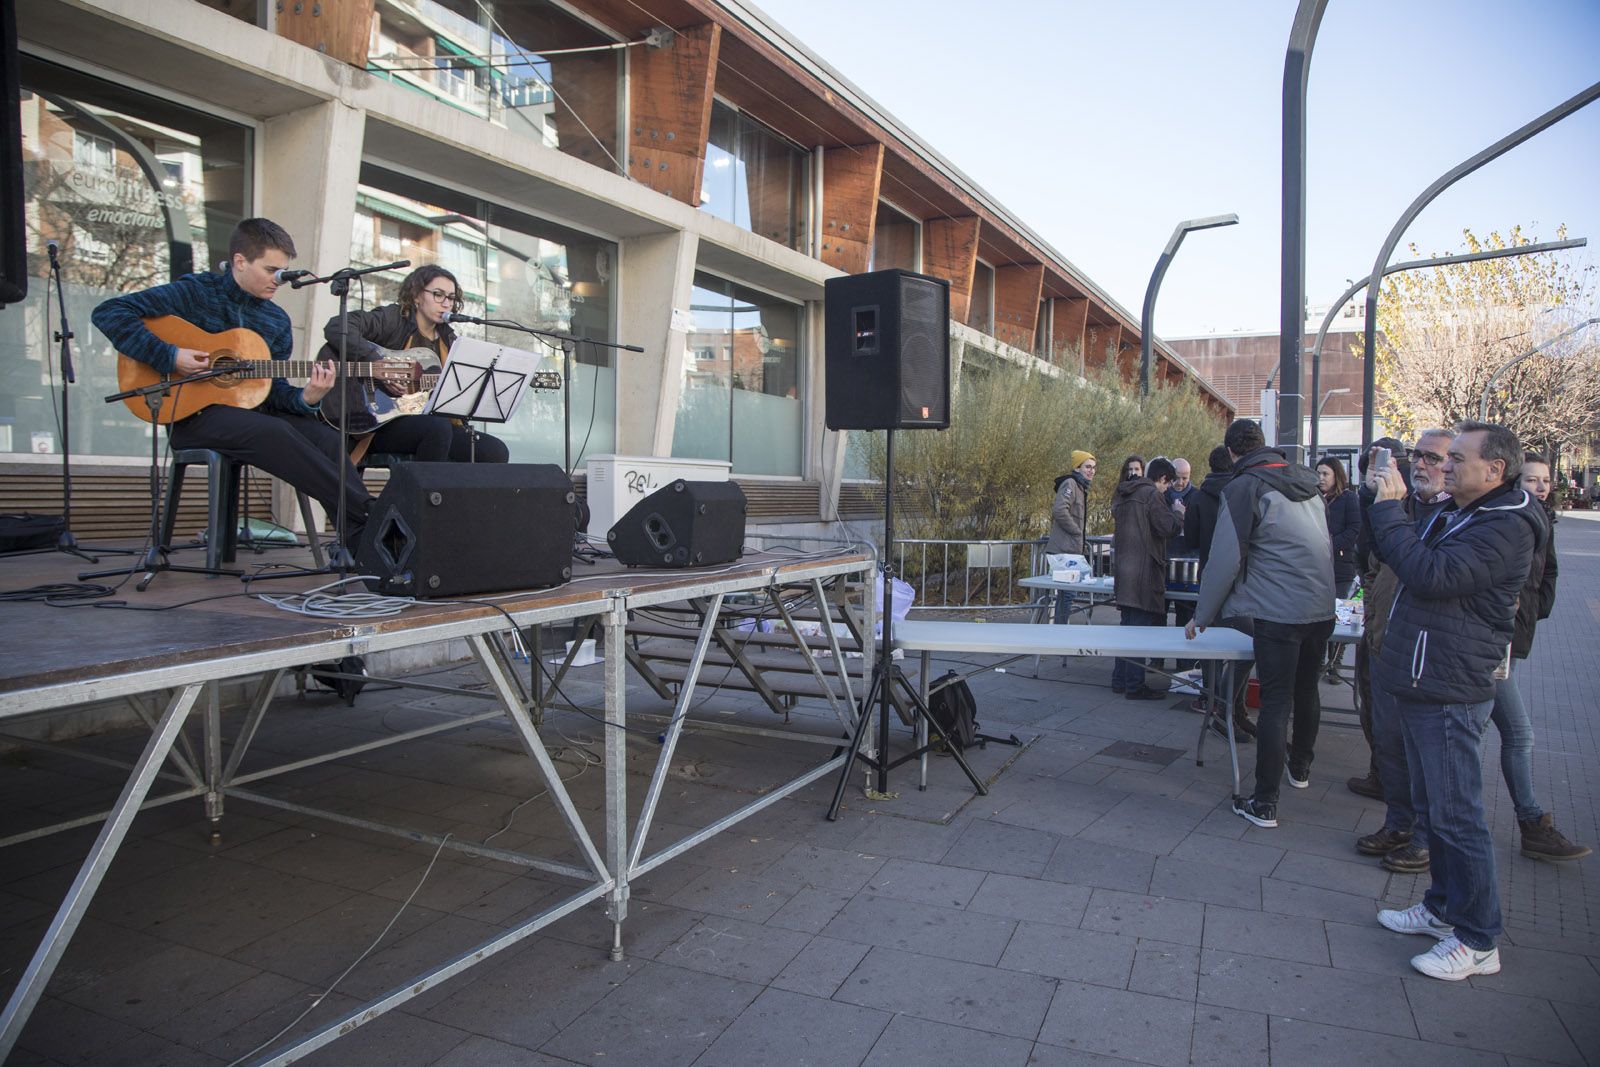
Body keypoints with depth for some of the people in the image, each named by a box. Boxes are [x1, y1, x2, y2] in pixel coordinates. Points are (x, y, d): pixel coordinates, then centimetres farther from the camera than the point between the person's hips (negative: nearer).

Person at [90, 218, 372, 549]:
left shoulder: (277, 321, 12)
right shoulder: (194, 292, -2)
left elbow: (273, 389, 9)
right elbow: (107, 313, -8)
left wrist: (306, 398, -13)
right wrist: (169, 357, -19)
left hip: (251, 409, 5)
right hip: (193, 413, -5)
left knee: (326, 437, -23)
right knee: (275, 432, -34)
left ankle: (361, 541, -30)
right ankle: (367, 515, -35)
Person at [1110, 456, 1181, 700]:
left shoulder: (1122, 496, 16)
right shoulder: (1151, 494, -10)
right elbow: (1168, 528, -15)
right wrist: (1177, 514, 3)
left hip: (1124, 568, 9)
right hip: (1143, 572, -9)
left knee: (1128, 624, 16)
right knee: (1141, 626, -4)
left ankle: (1120, 679, 21)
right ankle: (1135, 686, -1)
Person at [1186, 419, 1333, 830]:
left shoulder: (1244, 487, -10)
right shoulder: (1306, 481, 13)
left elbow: (1225, 559, -12)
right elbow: (1327, 545, 21)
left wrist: (1202, 616, -4)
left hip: (1278, 611, -7)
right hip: (1322, 607, 7)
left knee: (1275, 702, -4)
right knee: (1307, 688, 22)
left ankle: (1265, 803, 0)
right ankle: (1301, 768, 41)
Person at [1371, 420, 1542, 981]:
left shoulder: (1506, 527, -17)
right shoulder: (1452, 513, 14)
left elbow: (1432, 575, -29)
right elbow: (1394, 556, 21)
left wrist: (1389, 510, -20)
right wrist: (1389, 508, 6)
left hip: (1450, 692, -10)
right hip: (1421, 682, 10)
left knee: (1456, 814, -3)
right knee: (1432, 807, 20)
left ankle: (1477, 940, 9)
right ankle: (1444, 907, 34)